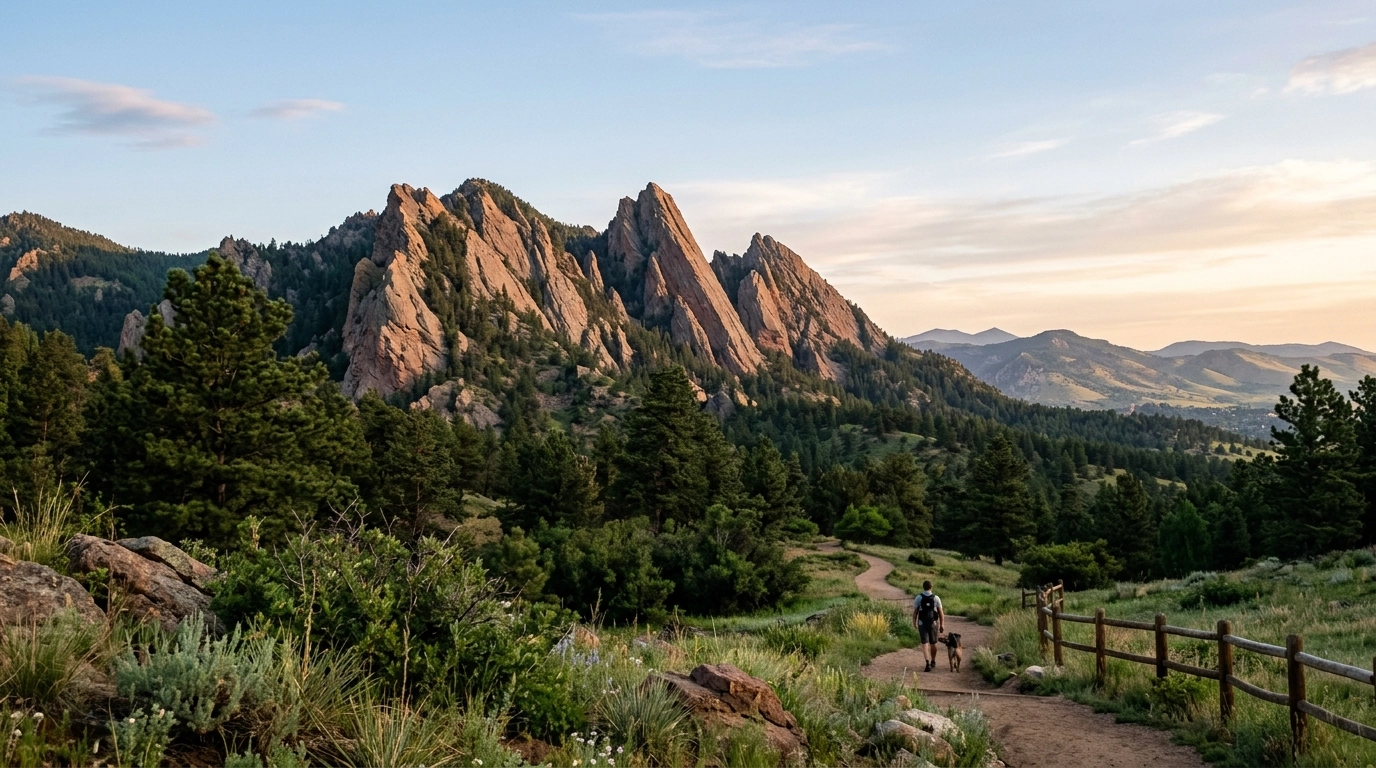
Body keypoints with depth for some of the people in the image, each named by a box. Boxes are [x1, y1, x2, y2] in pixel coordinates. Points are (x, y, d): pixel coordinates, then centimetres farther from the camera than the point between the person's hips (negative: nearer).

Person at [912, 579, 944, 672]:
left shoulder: (918, 598, -4)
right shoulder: (936, 598, -2)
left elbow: (915, 612, -2)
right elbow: (941, 613, -3)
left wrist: (914, 622, 13)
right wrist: (942, 625, 2)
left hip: (922, 624, -2)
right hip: (933, 623, 2)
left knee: (925, 644, -5)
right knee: (933, 643, 19)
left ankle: (928, 664, -22)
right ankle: (933, 662, 35)